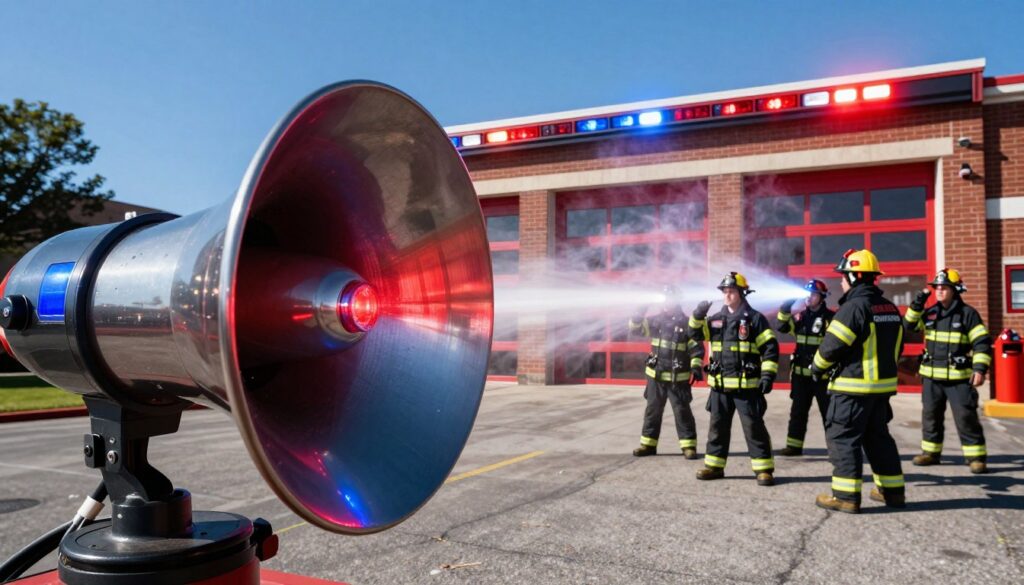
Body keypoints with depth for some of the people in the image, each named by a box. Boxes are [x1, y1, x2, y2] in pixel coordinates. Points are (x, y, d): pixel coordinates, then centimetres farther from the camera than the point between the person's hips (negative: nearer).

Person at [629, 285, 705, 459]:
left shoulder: (686, 323, -4)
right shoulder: (656, 321, 7)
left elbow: (697, 348, -6)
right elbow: (634, 327, 8)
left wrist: (695, 367, -17)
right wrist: (640, 312, -7)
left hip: (678, 377, -4)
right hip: (656, 375, 4)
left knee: (682, 411, -1)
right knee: (652, 410, 10)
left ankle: (689, 446, 7)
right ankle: (648, 444, 19)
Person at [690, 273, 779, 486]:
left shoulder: (755, 318, -5)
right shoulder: (716, 318, 12)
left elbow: (770, 348, -7)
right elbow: (696, 333, 14)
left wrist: (768, 375, -14)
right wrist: (698, 316, -5)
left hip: (746, 385, -5)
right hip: (720, 385, 6)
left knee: (754, 427, -1)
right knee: (718, 426, 12)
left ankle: (764, 469, 8)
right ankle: (714, 465, 22)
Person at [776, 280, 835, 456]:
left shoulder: (831, 318, -8)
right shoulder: (801, 316, 10)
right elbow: (783, 326, 4)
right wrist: (785, 309, -9)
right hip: (801, 374, 6)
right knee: (798, 412, 10)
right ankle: (794, 446, 17)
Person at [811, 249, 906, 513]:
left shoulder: (854, 307, -17)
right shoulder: (890, 308, 11)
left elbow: (832, 346, -18)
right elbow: (895, 346, 17)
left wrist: (817, 368, -2)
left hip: (853, 387, -9)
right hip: (883, 385, 9)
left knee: (843, 437, -2)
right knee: (878, 436, 19)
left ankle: (846, 496, -1)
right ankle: (893, 490, 25)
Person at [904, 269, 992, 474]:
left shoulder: (968, 313, -7)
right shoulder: (930, 312, 8)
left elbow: (982, 343, -9)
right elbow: (909, 324, 6)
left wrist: (980, 368, -18)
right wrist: (918, 302, -4)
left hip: (959, 377, -5)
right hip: (932, 376, 5)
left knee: (966, 417, -5)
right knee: (930, 415, 11)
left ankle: (976, 457, 5)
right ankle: (931, 452, 23)